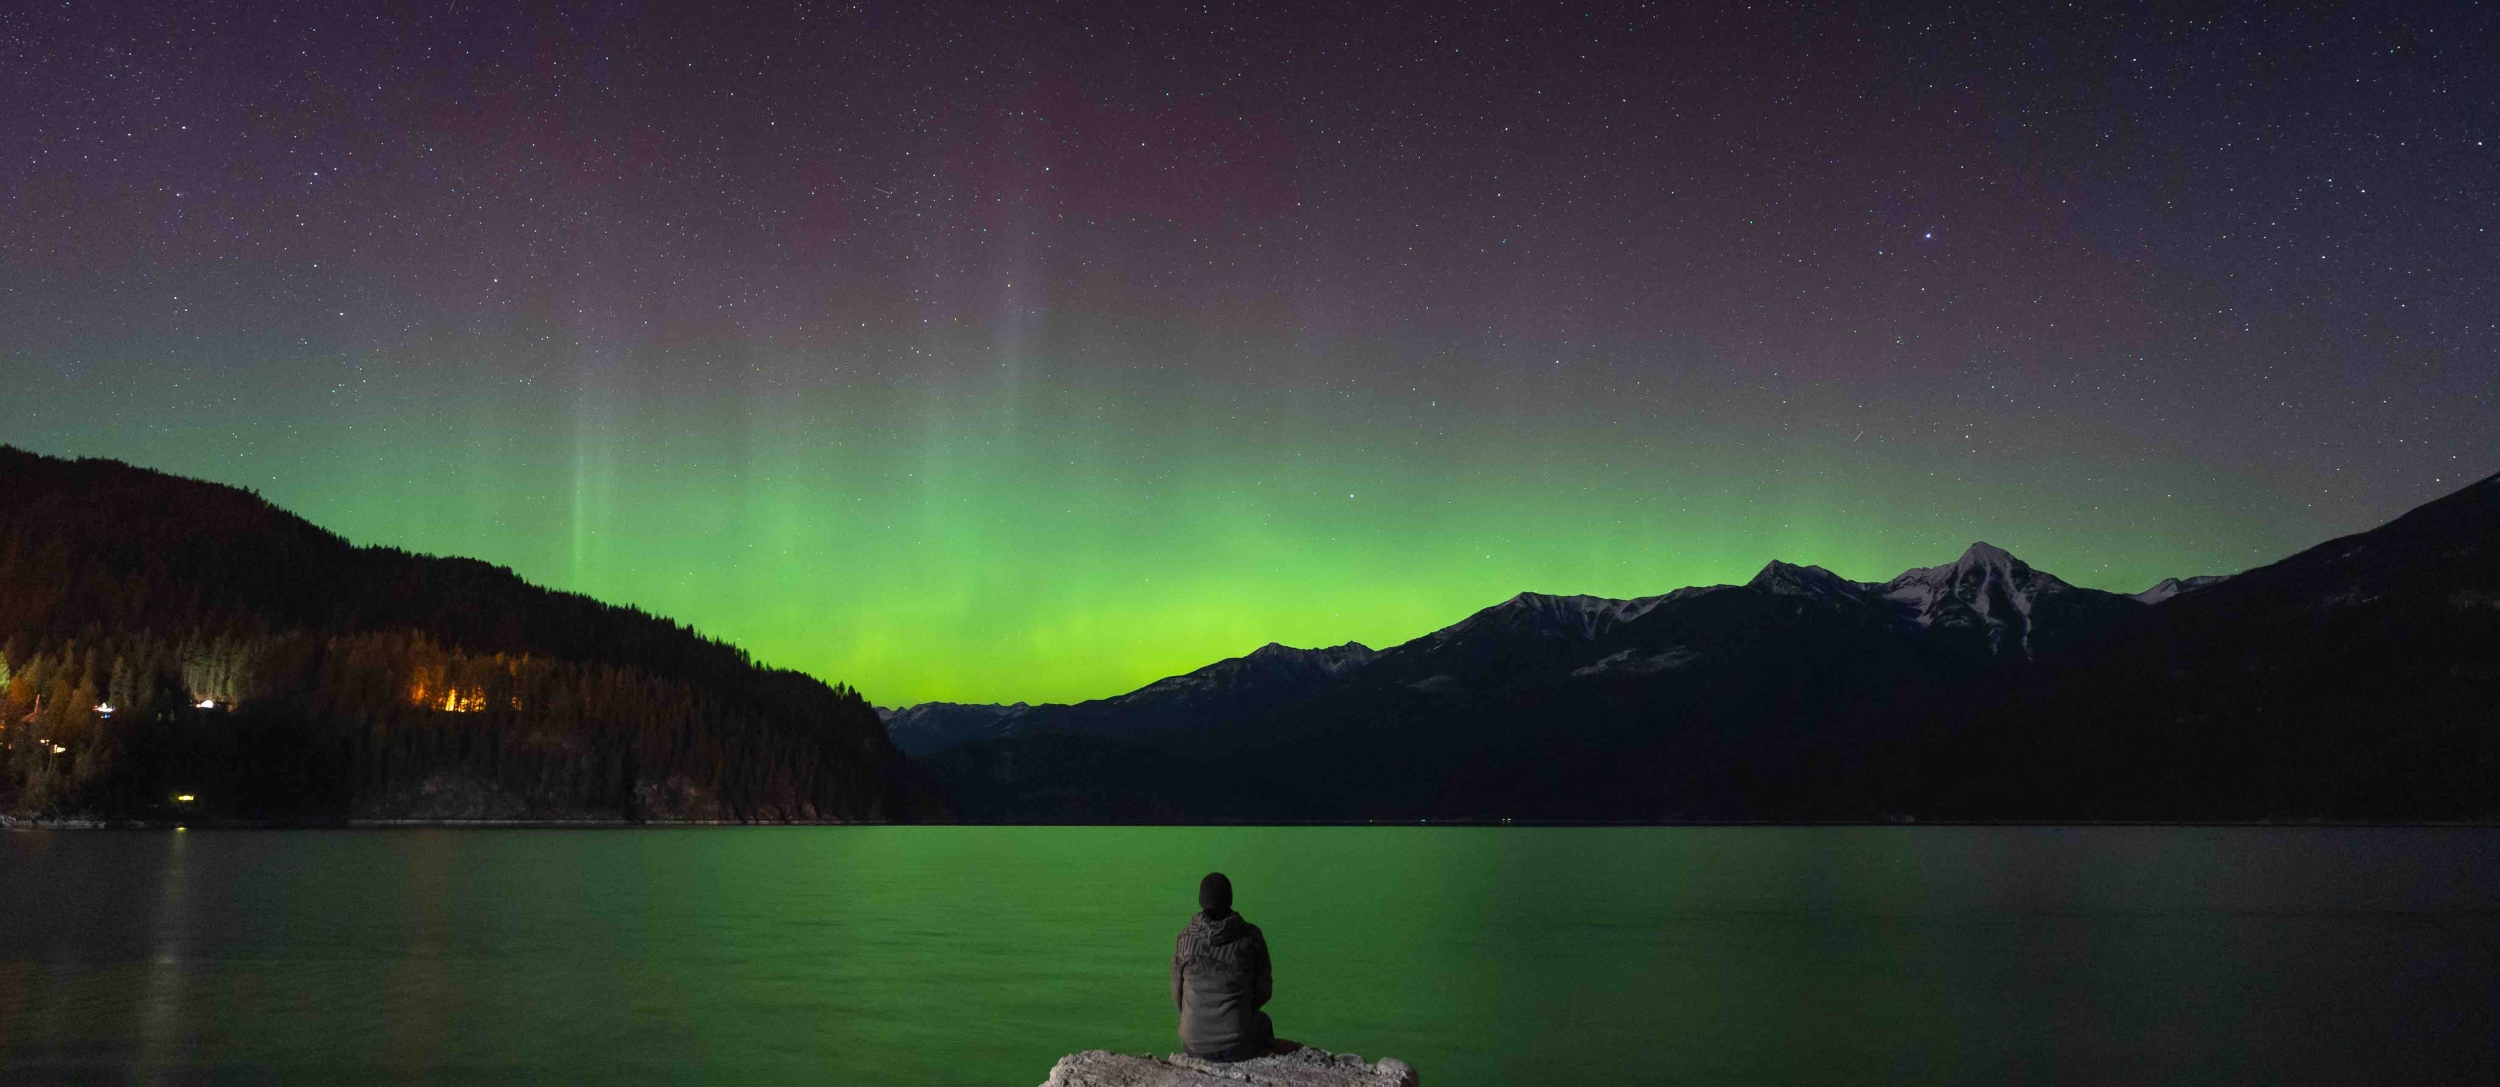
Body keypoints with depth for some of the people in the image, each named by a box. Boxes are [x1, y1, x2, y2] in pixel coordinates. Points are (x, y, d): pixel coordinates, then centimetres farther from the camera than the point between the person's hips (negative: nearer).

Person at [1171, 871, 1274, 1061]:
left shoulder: (1185, 939, -7)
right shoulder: (1251, 936, -10)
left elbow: (1178, 995, 3)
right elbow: (1263, 990, 0)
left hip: (1195, 1045, 1)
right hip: (1239, 1046, -1)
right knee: (1262, 1023, 36)